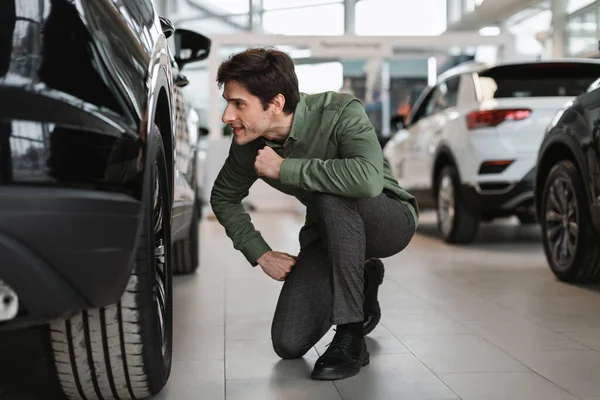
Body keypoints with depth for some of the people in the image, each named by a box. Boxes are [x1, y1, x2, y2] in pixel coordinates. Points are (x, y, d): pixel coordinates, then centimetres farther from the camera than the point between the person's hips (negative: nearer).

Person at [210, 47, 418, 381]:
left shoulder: (340, 112, -28)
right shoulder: (249, 144, -12)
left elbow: (369, 178, -48)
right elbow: (223, 198, 7)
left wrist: (284, 168, -37)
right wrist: (260, 254, -3)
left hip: (389, 220, -5)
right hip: (327, 232, 5)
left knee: (332, 195, -39)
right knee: (288, 344, -10)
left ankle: (351, 339, -25)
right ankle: (362, 284, 20)